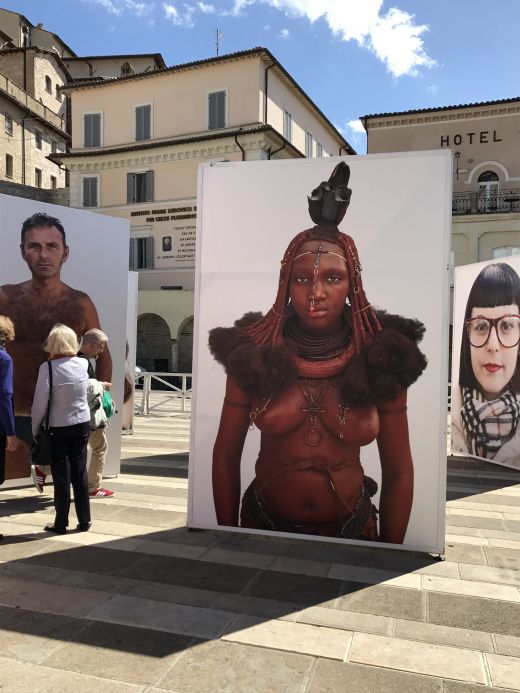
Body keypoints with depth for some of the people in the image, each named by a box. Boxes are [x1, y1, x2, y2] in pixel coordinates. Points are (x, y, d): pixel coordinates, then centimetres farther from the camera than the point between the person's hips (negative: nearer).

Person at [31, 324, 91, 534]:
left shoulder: (48, 367, -16)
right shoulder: (83, 363, -4)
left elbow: (40, 403, -14)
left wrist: (35, 430, -2)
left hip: (59, 427, -3)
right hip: (82, 424, 3)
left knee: (61, 476, 7)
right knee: (80, 473, 11)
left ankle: (61, 523, 16)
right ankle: (84, 521, 19)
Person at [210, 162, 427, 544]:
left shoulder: (381, 360, -14)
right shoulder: (252, 354, -14)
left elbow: (398, 471, -5)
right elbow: (226, 455, -4)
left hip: (352, 528, 0)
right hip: (263, 522, 0)